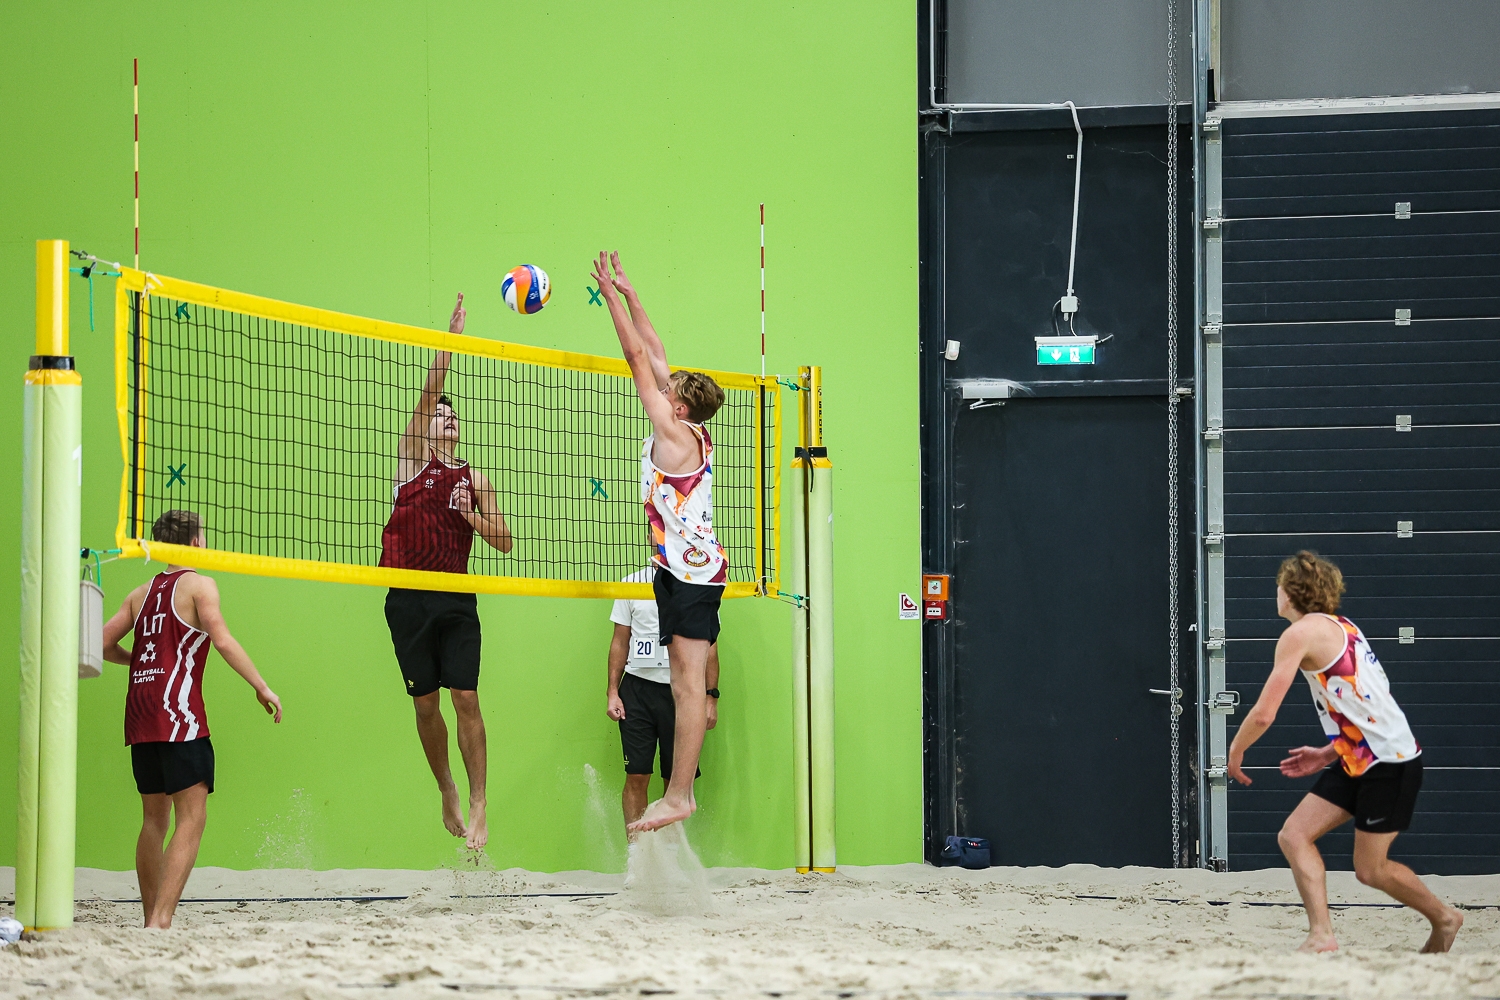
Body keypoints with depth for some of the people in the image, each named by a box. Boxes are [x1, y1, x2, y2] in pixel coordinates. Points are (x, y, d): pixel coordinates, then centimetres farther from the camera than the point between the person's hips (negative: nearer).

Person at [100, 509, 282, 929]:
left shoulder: (142, 593, 18)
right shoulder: (197, 585, 0)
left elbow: (104, 642, 15)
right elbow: (222, 640, -11)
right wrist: (262, 687, -9)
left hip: (139, 720, 7)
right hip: (178, 713, -7)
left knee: (155, 819, 16)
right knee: (191, 818, -10)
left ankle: (151, 919, 19)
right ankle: (162, 919, -23)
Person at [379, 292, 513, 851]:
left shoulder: (474, 479, 15)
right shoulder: (412, 456, 8)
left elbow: (503, 542, 12)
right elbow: (430, 390, -5)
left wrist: (471, 515, -6)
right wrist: (450, 341, -15)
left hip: (457, 599, 1)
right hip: (408, 599, -1)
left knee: (465, 699, -8)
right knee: (426, 705, 4)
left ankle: (478, 806, -7)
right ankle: (447, 792, 21)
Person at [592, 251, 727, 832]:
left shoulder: (676, 434, -9)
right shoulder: (687, 435, 13)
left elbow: (640, 358, -9)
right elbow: (654, 357, 20)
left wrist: (612, 295, -5)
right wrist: (629, 294, 22)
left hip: (691, 567, -10)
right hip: (686, 567, 10)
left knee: (688, 680, -13)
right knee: (685, 681, 7)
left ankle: (678, 797, -17)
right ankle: (680, 794, 6)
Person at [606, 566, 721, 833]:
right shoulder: (632, 584, 7)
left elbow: (709, 646, 7)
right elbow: (620, 641, 11)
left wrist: (711, 697, 0)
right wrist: (612, 692, 3)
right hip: (637, 688, 0)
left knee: (677, 779, 2)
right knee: (636, 776, -5)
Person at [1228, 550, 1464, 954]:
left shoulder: (1301, 633, -14)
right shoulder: (1340, 628, 15)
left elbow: (1264, 714, -17)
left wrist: (1235, 751, 1)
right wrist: (1330, 753, 18)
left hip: (1389, 762, -9)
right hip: (1357, 761, 9)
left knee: (1370, 868, 3)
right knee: (1294, 835, -1)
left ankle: (1443, 918, 23)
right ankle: (1321, 935, -8)